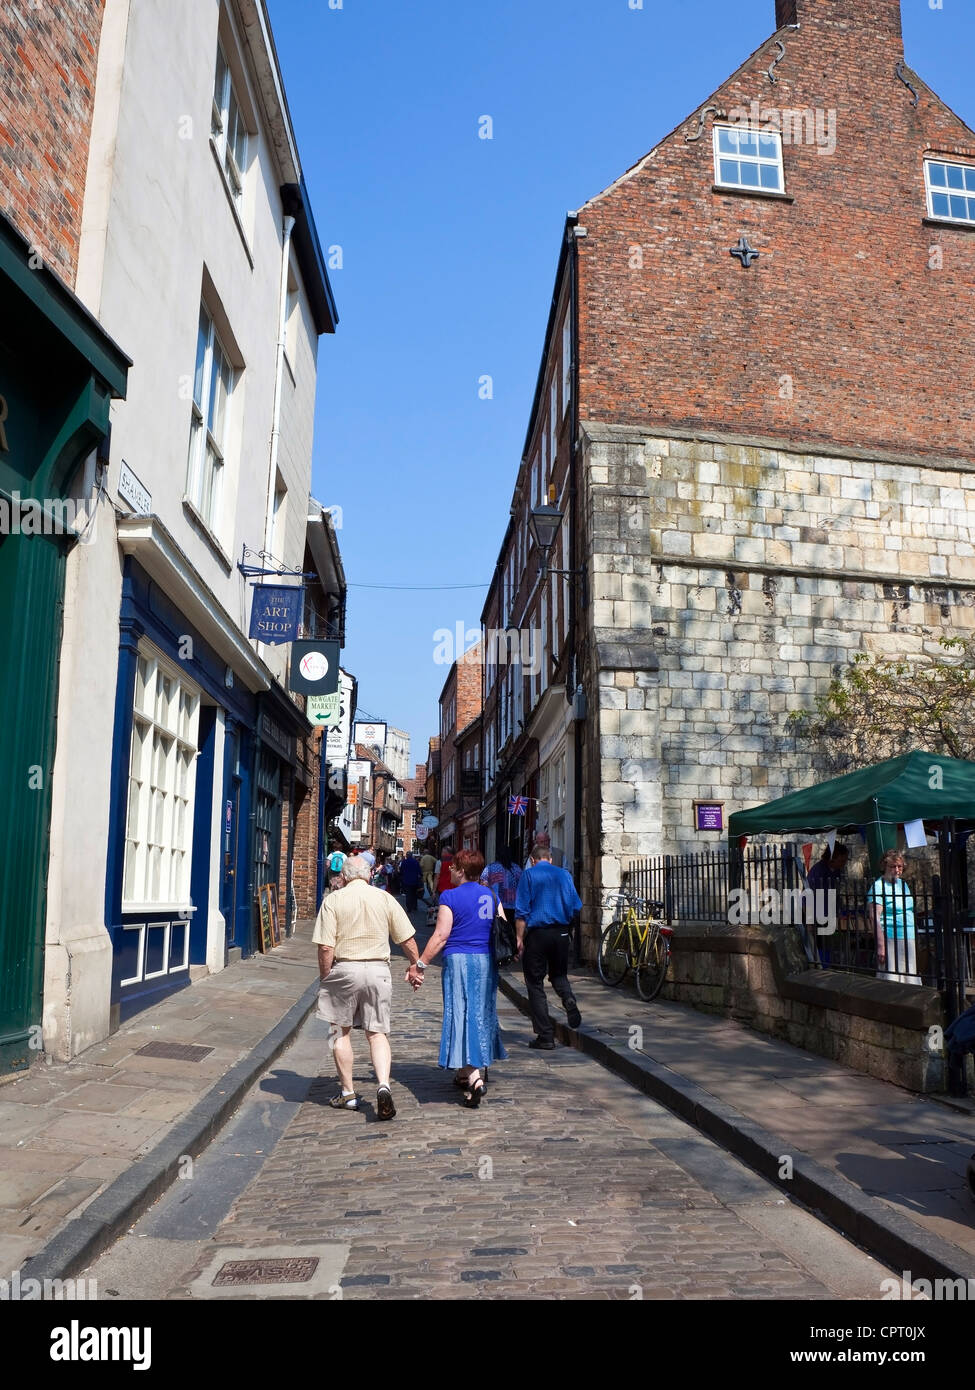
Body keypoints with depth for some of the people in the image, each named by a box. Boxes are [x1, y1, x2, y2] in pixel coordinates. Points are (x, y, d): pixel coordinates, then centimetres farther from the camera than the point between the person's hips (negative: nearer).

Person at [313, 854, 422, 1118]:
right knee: (377, 1033, 9)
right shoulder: (385, 898, 3)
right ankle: (383, 1085, -10)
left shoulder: (333, 900, -4)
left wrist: (325, 978, 3)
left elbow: (326, 947, -9)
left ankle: (348, 1093, 19)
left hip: (344, 969, -2)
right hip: (378, 970, 2)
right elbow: (408, 940, 5)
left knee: (341, 1032, 13)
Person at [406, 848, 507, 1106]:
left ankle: (473, 1077, -17)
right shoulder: (490, 895, 8)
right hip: (486, 961, 6)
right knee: (480, 1014, 15)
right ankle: (466, 1072, 28)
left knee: (461, 1015, -5)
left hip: (458, 960, -6)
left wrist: (420, 965, -9)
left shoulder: (450, 896, -8)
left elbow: (441, 936, -13)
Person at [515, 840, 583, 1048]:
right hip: (561, 932, 3)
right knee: (559, 974, 23)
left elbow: (521, 910, -8)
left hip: (537, 933, -3)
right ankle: (569, 1001, -8)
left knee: (535, 983, 5)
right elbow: (576, 906, 10)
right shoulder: (564, 874, 6)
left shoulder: (529, 875, -3)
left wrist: (520, 938, -4)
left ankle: (545, 1036, 4)